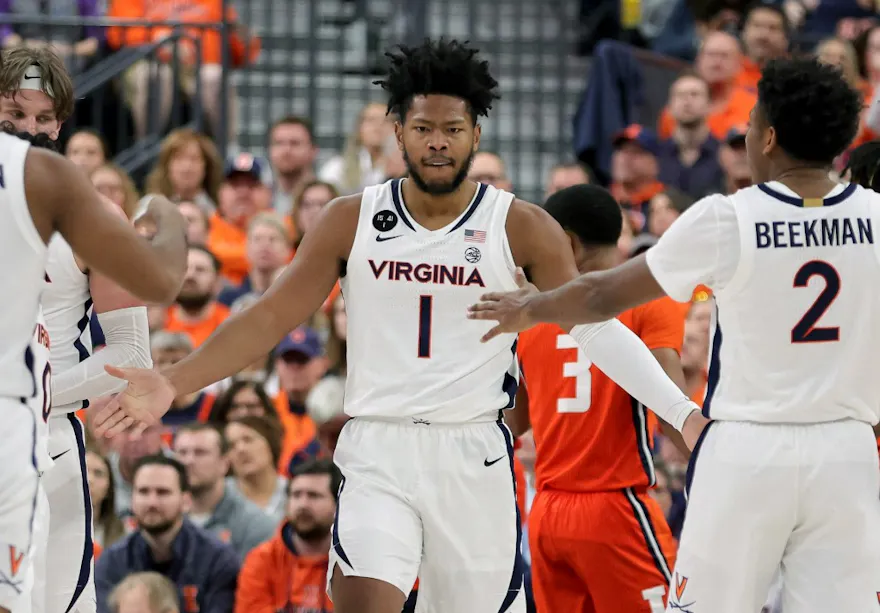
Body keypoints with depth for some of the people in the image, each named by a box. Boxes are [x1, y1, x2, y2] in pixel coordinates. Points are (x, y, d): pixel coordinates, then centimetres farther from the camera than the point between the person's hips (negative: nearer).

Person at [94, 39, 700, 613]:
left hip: (473, 454, 0)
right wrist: (173, 384, -5)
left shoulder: (520, 228, -1)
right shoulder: (353, 221, 3)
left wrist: (682, 412, -12)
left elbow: (597, 326, -1)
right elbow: (272, 315, 4)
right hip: (378, 450, 0)